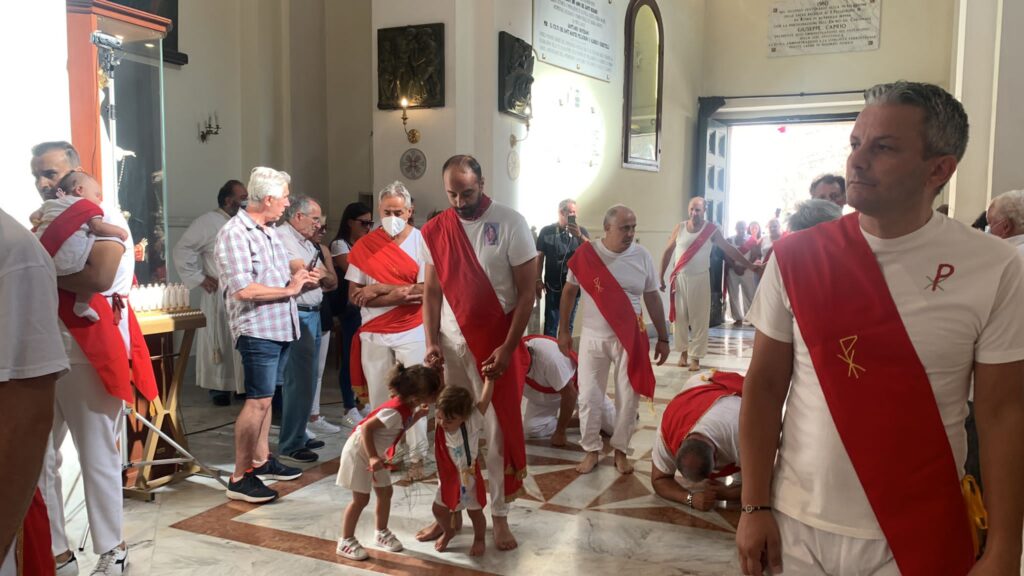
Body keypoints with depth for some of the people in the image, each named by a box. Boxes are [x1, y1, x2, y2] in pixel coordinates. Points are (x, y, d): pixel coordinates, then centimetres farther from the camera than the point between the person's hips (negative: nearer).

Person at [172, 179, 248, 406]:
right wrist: (199, 278, -10)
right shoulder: (208, 222, -8)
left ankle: (244, 385, 19)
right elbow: (182, 250, -9)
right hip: (220, 294, -5)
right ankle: (219, 388, 12)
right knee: (221, 342, 2)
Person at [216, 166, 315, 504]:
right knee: (258, 400, -8)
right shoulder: (234, 233, -14)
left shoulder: (268, 231, 14)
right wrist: (289, 289, -15)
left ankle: (261, 460, 28)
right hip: (257, 330, -9)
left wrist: (301, 280, 5)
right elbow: (243, 289, -22)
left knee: (264, 397, 17)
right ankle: (240, 478, 0)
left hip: (280, 327, 9)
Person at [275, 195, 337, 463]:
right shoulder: (282, 237, -10)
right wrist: (323, 274, 1)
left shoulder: (309, 243, 19)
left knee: (305, 380, 13)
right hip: (296, 316, -9)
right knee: (300, 381, -8)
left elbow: (332, 281, 15)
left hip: (312, 315, 9)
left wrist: (318, 274, -5)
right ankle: (289, 445, 0)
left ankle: (298, 436, 24)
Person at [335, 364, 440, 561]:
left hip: (377, 452, 9)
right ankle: (345, 542, 10)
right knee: (361, 498, -3)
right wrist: (372, 457, -34)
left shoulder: (408, 406, -7)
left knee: (385, 492, 12)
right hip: (359, 451, -9)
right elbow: (366, 428, -32)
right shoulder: (395, 411, -34)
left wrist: (417, 415, -5)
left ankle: (381, 533, 29)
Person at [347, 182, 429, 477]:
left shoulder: (422, 242, -7)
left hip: (411, 333, -2)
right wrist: (399, 293, -16)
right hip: (373, 334, 3)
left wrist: (378, 289, -14)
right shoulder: (364, 246, 1)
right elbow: (354, 295, -3)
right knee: (379, 398, 10)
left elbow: (425, 292, -15)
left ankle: (417, 457, 13)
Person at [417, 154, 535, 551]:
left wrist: (507, 347, -13)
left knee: (497, 432, 4)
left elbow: (527, 290, -8)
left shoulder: (510, 224, -9)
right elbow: (431, 290, 8)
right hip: (450, 344, 3)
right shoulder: (435, 230, 3)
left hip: (495, 344, -3)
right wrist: (431, 341, -4)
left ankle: (499, 516, 17)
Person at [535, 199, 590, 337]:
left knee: (568, 324, 11)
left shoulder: (581, 231, 3)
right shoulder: (546, 231, -1)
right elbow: (540, 257, 2)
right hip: (552, 285, -2)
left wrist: (579, 236, -25)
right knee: (550, 324, -1)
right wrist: (538, 280, -3)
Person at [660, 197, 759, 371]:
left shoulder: (711, 230, -4)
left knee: (699, 319, -1)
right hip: (680, 278, 1)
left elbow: (729, 249, 0)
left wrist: (751, 267, -1)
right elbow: (668, 252, 6)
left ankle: (695, 356, 5)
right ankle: (684, 351, 21)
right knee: (680, 317, 6)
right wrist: (661, 276, 3)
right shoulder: (680, 227, 0)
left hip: (700, 278, -1)